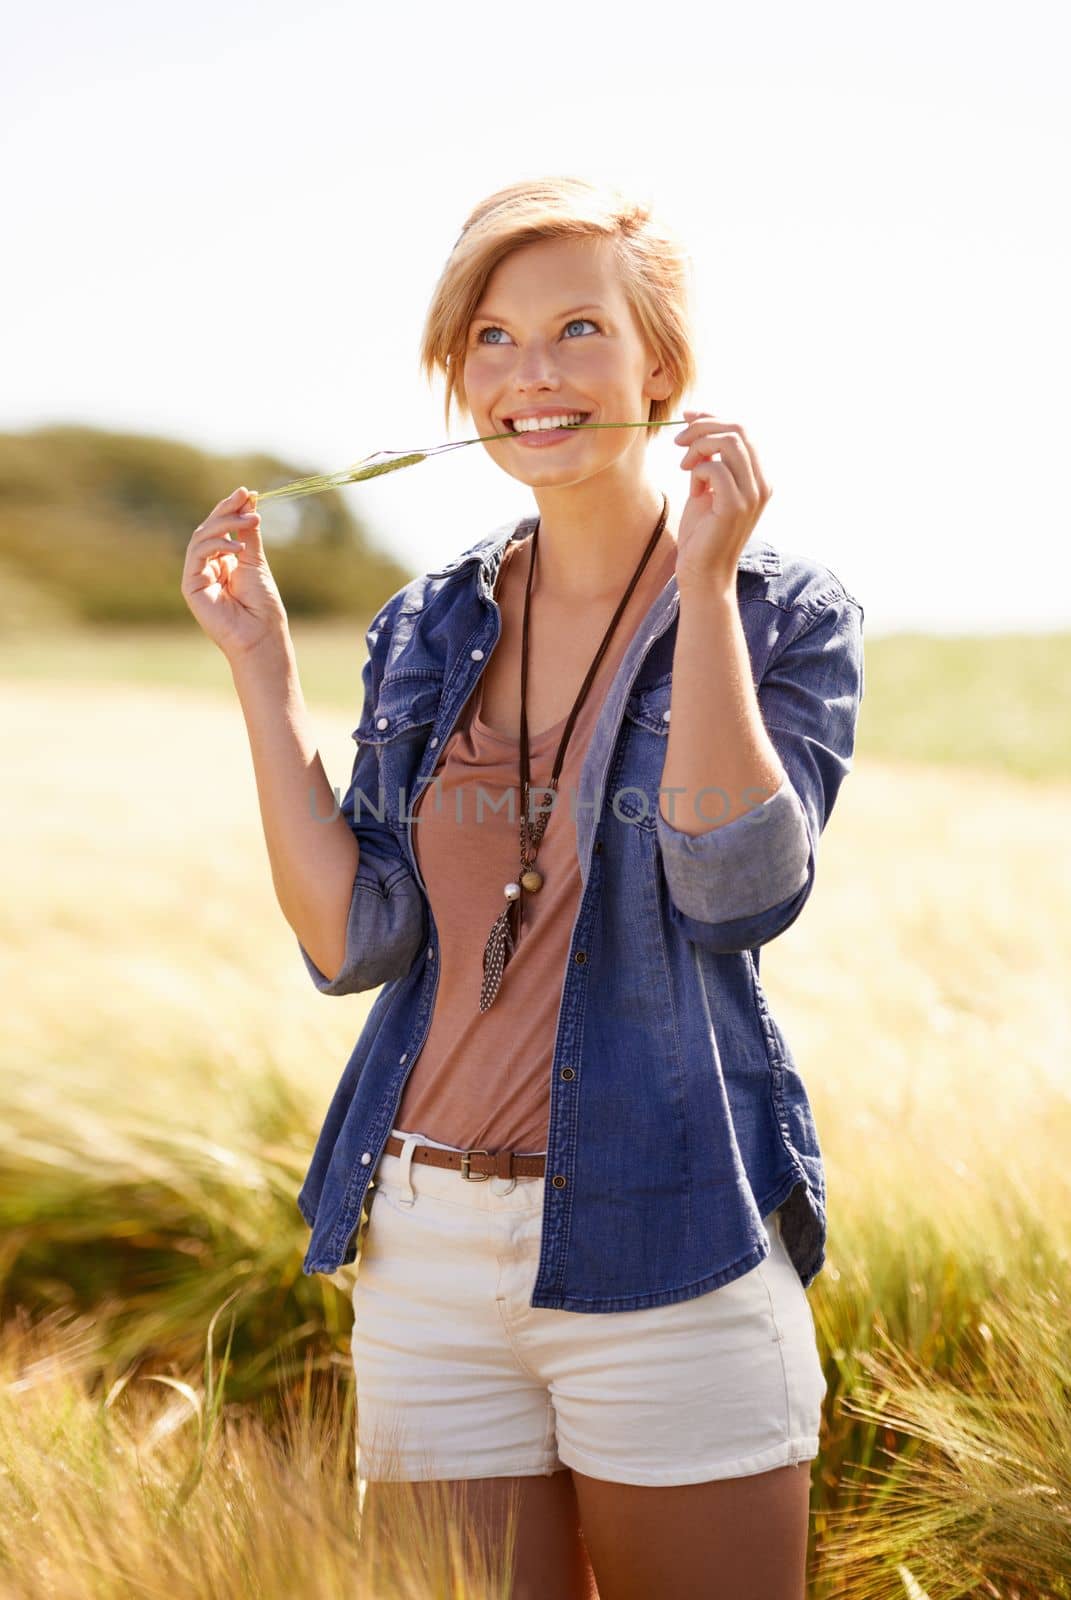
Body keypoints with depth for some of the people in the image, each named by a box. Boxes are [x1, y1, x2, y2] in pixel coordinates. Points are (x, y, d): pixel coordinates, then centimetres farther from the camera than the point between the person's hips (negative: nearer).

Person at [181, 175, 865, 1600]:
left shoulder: (784, 611, -4)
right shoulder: (427, 630, 7)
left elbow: (737, 890, -19)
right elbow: (354, 941, 0)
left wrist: (705, 583, -20)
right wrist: (261, 665, -3)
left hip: (664, 1262, -3)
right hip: (427, 1253, 4)